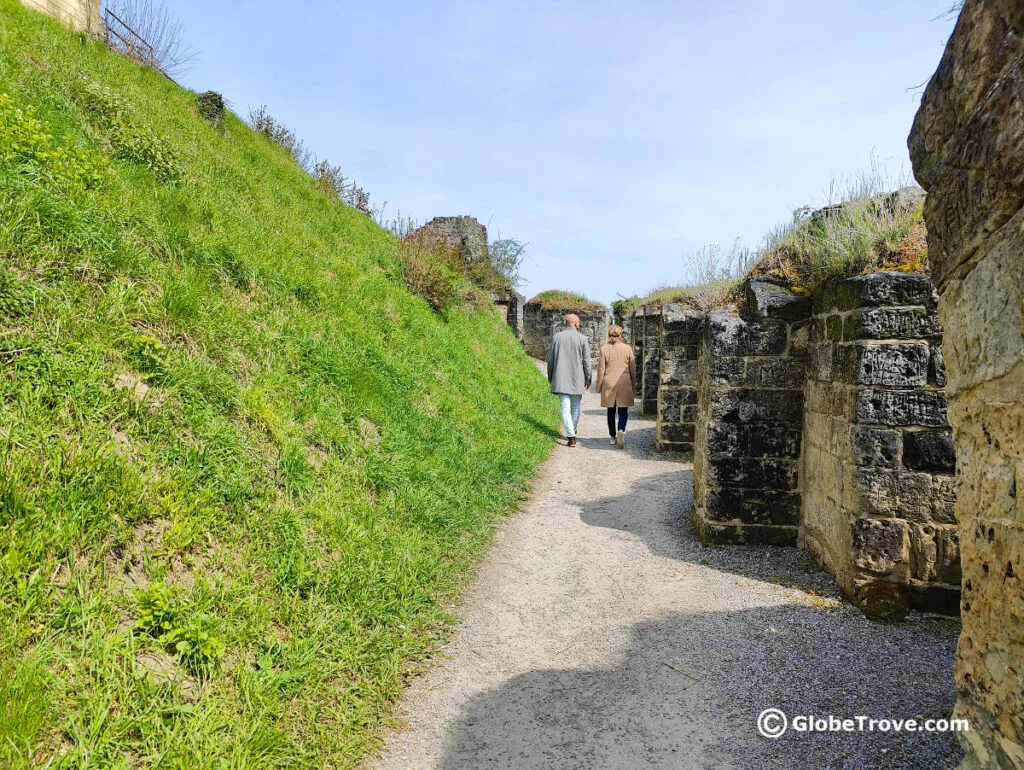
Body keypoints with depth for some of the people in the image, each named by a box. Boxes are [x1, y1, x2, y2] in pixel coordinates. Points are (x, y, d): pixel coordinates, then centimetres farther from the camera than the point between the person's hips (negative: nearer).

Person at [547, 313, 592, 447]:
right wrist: (588, 379, 8)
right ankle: (572, 432, 28)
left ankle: (571, 437, -11)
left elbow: (550, 358, 6)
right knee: (576, 408, 16)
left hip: (561, 379, 0)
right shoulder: (583, 339, -3)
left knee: (565, 409, -2)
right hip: (577, 379, 0)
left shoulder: (557, 337, 1)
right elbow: (587, 362, -3)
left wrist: (550, 376, 17)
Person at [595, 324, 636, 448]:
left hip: (609, 384, 0)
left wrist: (599, 386, 7)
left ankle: (613, 436, 18)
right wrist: (634, 385, 15)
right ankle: (621, 430, -19)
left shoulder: (604, 349, -5)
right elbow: (633, 369, 4)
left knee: (611, 411, 12)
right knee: (623, 411, 5)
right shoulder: (627, 348, -2)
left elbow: (601, 369, -2)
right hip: (624, 384, 0)